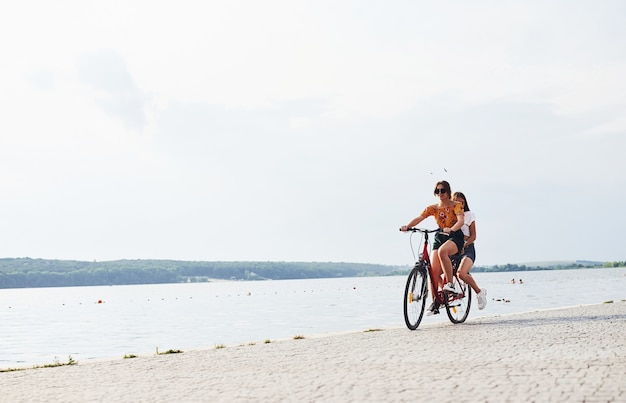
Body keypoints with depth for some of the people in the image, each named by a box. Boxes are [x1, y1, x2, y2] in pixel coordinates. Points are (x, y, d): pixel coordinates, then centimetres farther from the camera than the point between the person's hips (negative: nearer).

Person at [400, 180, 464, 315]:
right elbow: (419, 218, -7)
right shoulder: (433, 208, 9)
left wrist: (451, 229, -41)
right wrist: (407, 226, -27)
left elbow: (461, 220, -19)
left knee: (442, 251, -39)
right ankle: (435, 302, 3)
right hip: (439, 238, 4)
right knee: (433, 270, -9)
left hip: (455, 236, -4)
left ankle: (450, 284, -26)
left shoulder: (456, 205, -1)